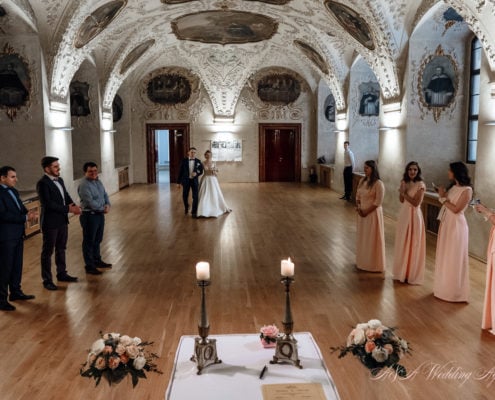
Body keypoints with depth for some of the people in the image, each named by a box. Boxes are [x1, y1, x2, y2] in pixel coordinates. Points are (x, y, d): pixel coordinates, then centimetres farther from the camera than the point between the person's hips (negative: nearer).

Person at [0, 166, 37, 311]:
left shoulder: (13, 191, 13)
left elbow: (21, 208, 14)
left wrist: (28, 213, -9)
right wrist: (26, 218, -22)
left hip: (18, 234, 9)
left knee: (17, 265, 18)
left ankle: (15, 292, 33)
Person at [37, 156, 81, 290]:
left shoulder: (59, 180, 8)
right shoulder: (42, 183, -18)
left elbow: (66, 196, 12)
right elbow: (48, 204, -24)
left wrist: (73, 205, -10)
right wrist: (68, 209, -23)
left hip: (62, 221, 8)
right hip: (50, 223, -8)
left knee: (61, 249, 19)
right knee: (48, 251, 4)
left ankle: (62, 274, 33)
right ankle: (47, 280, 14)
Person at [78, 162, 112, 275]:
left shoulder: (98, 182, 9)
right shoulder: (84, 185, -19)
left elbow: (105, 195, 12)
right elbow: (91, 203, -24)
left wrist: (107, 205, -7)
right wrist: (103, 208, -12)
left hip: (100, 214, 9)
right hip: (89, 216, -9)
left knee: (97, 240, 20)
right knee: (89, 242, 2)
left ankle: (97, 261, 35)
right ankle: (89, 266, 11)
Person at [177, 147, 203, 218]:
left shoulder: (198, 161, 0)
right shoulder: (184, 161, -3)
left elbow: (201, 171, 5)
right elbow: (180, 171, -1)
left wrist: (196, 173, -18)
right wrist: (179, 182, -1)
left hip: (194, 181, 0)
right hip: (186, 180, 0)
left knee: (195, 197, -7)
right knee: (185, 196, 9)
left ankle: (194, 212, 1)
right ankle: (186, 207, 39)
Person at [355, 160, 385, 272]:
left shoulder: (378, 184, -17)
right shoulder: (362, 181, 6)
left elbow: (378, 202, -18)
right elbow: (358, 196, 13)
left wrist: (366, 212, -16)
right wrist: (358, 207, -3)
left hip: (373, 213, -7)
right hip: (362, 213, 7)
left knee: (372, 239, 2)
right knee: (362, 237, 14)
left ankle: (374, 264, 14)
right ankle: (363, 261, 28)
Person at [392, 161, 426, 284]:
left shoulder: (420, 185, -13)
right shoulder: (404, 182, 7)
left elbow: (416, 203, -18)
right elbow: (401, 200, 7)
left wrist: (404, 194, -12)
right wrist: (402, 190, -8)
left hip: (414, 215, -7)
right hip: (403, 214, 7)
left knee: (413, 244, 1)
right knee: (402, 243, 13)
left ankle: (413, 274, 11)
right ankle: (402, 271, 26)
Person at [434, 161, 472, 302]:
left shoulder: (467, 190, -15)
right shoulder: (453, 187, 9)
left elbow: (456, 209, -19)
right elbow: (447, 204, 8)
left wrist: (443, 198, -13)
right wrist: (442, 194, -5)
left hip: (456, 225, -9)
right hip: (446, 223, 9)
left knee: (453, 258, 0)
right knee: (444, 256, 15)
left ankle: (454, 291, 12)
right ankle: (444, 286, 28)